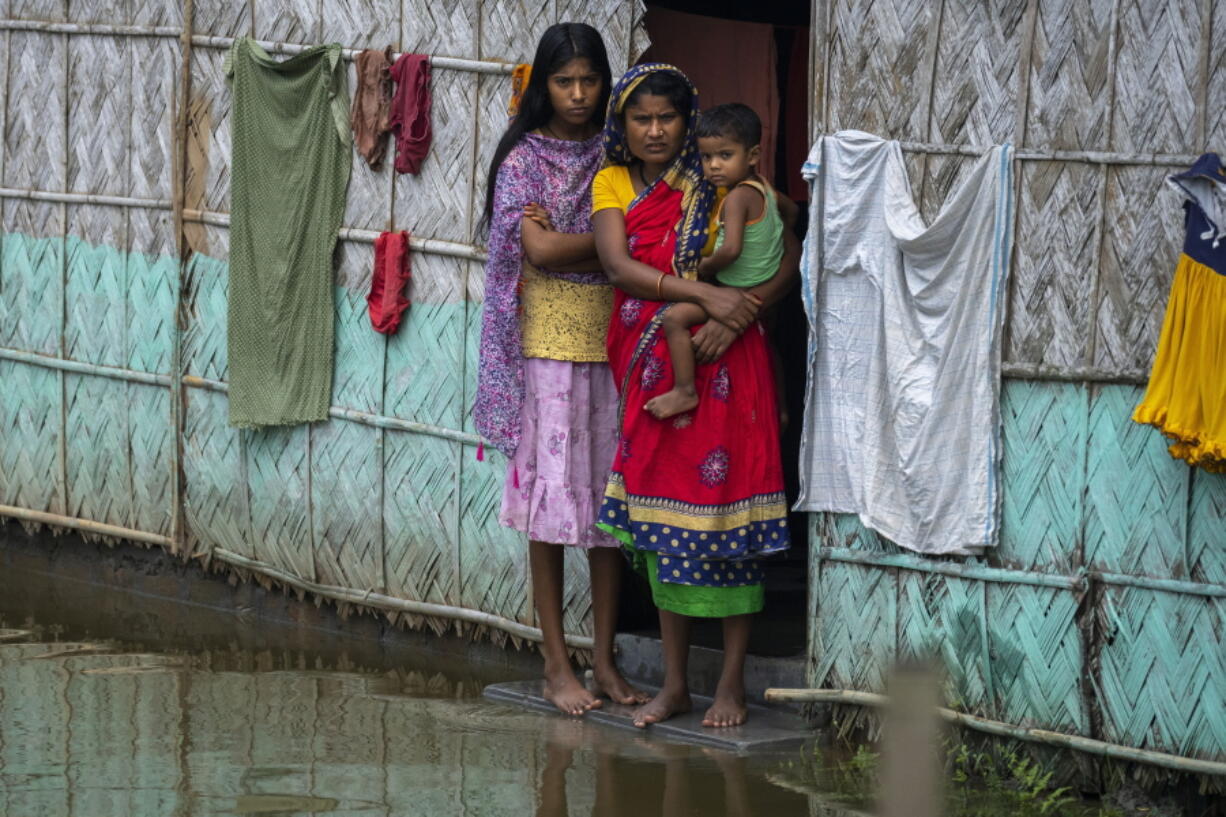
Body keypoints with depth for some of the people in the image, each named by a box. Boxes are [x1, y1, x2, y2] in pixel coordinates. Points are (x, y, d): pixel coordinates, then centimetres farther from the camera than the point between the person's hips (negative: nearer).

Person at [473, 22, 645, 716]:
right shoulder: (525, 158, -1)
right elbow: (538, 247, -12)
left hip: (614, 339, 3)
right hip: (549, 340, -3)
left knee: (612, 492, 4)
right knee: (552, 490, -3)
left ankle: (605, 659, 10)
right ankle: (557, 664, 2)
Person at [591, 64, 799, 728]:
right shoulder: (613, 184, 7)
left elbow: (791, 258, -8)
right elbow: (618, 264, -10)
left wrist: (738, 316, -21)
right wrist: (707, 295, -20)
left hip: (722, 363, -3)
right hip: (651, 367, 3)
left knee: (725, 506, -4)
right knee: (661, 513, 6)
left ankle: (732, 681, 4)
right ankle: (673, 683, 13)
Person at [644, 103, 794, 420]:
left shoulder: (738, 197, -23)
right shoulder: (763, 188, 4)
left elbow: (731, 250, -34)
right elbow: (791, 210, 26)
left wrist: (706, 266, -16)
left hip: (740, 292, -10)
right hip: (764, 289, 10)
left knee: (674, 317, -18)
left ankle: (685, 391, -17)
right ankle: (779, 404, 49)